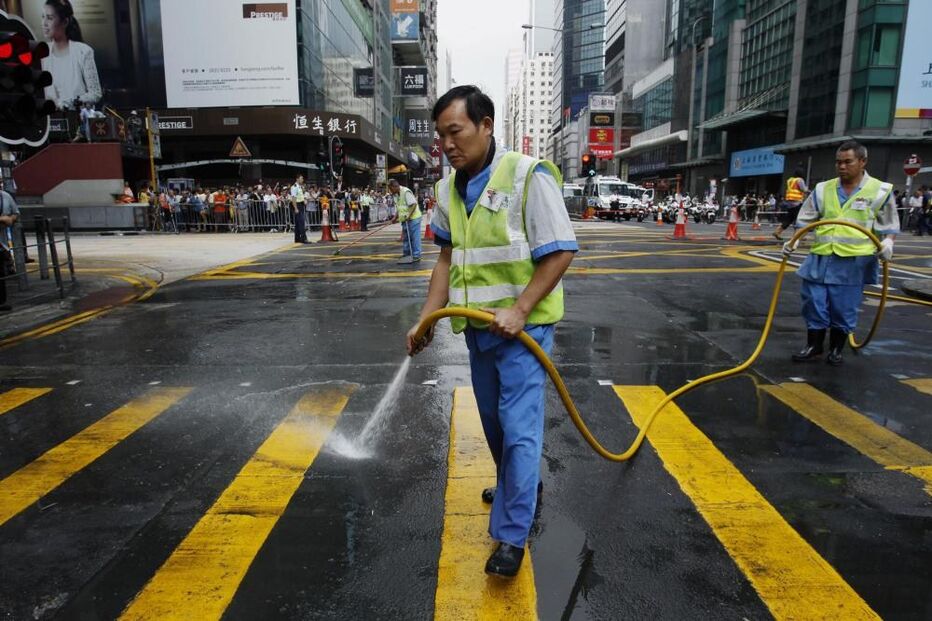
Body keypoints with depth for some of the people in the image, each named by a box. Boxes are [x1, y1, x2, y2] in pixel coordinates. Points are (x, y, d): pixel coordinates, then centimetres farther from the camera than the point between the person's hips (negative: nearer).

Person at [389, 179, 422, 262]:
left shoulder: (406, 192, -17)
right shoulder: (396, 195, 11)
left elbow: (414, 204, -22)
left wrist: (409, 215, -27)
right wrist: (395, 218, 10)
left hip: (413, 218, -9)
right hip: (405, 220, 9)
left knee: (415, 237, -6)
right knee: (405, 238, 14)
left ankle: (416, 256, -2)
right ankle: (406, 254, 24)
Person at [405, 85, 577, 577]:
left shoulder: (528, 176, -16)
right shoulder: (449, 188, 4)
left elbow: (561, 252, -15)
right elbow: (448, 259, 10)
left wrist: (518, 311, -21)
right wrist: (426, 319, 1)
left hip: (523, 326, -7)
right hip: (478, 327, 7)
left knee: (518, 425, -4)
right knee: (493, 419, 20)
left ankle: (511, 534, 9)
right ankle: (517, 483, 45)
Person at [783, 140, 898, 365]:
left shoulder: (880, 190, 0)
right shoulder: (823, 189, 6)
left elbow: (889, 225, 4)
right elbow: (806, 221, 9)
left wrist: (887, 242, -14)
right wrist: (794, 241, -4)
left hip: (853, 262, -2)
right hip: (820, 259, 2)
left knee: (844, 309, 5)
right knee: (814, 304, 5)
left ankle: (836, 350, 22)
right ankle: (813, 347, 19)